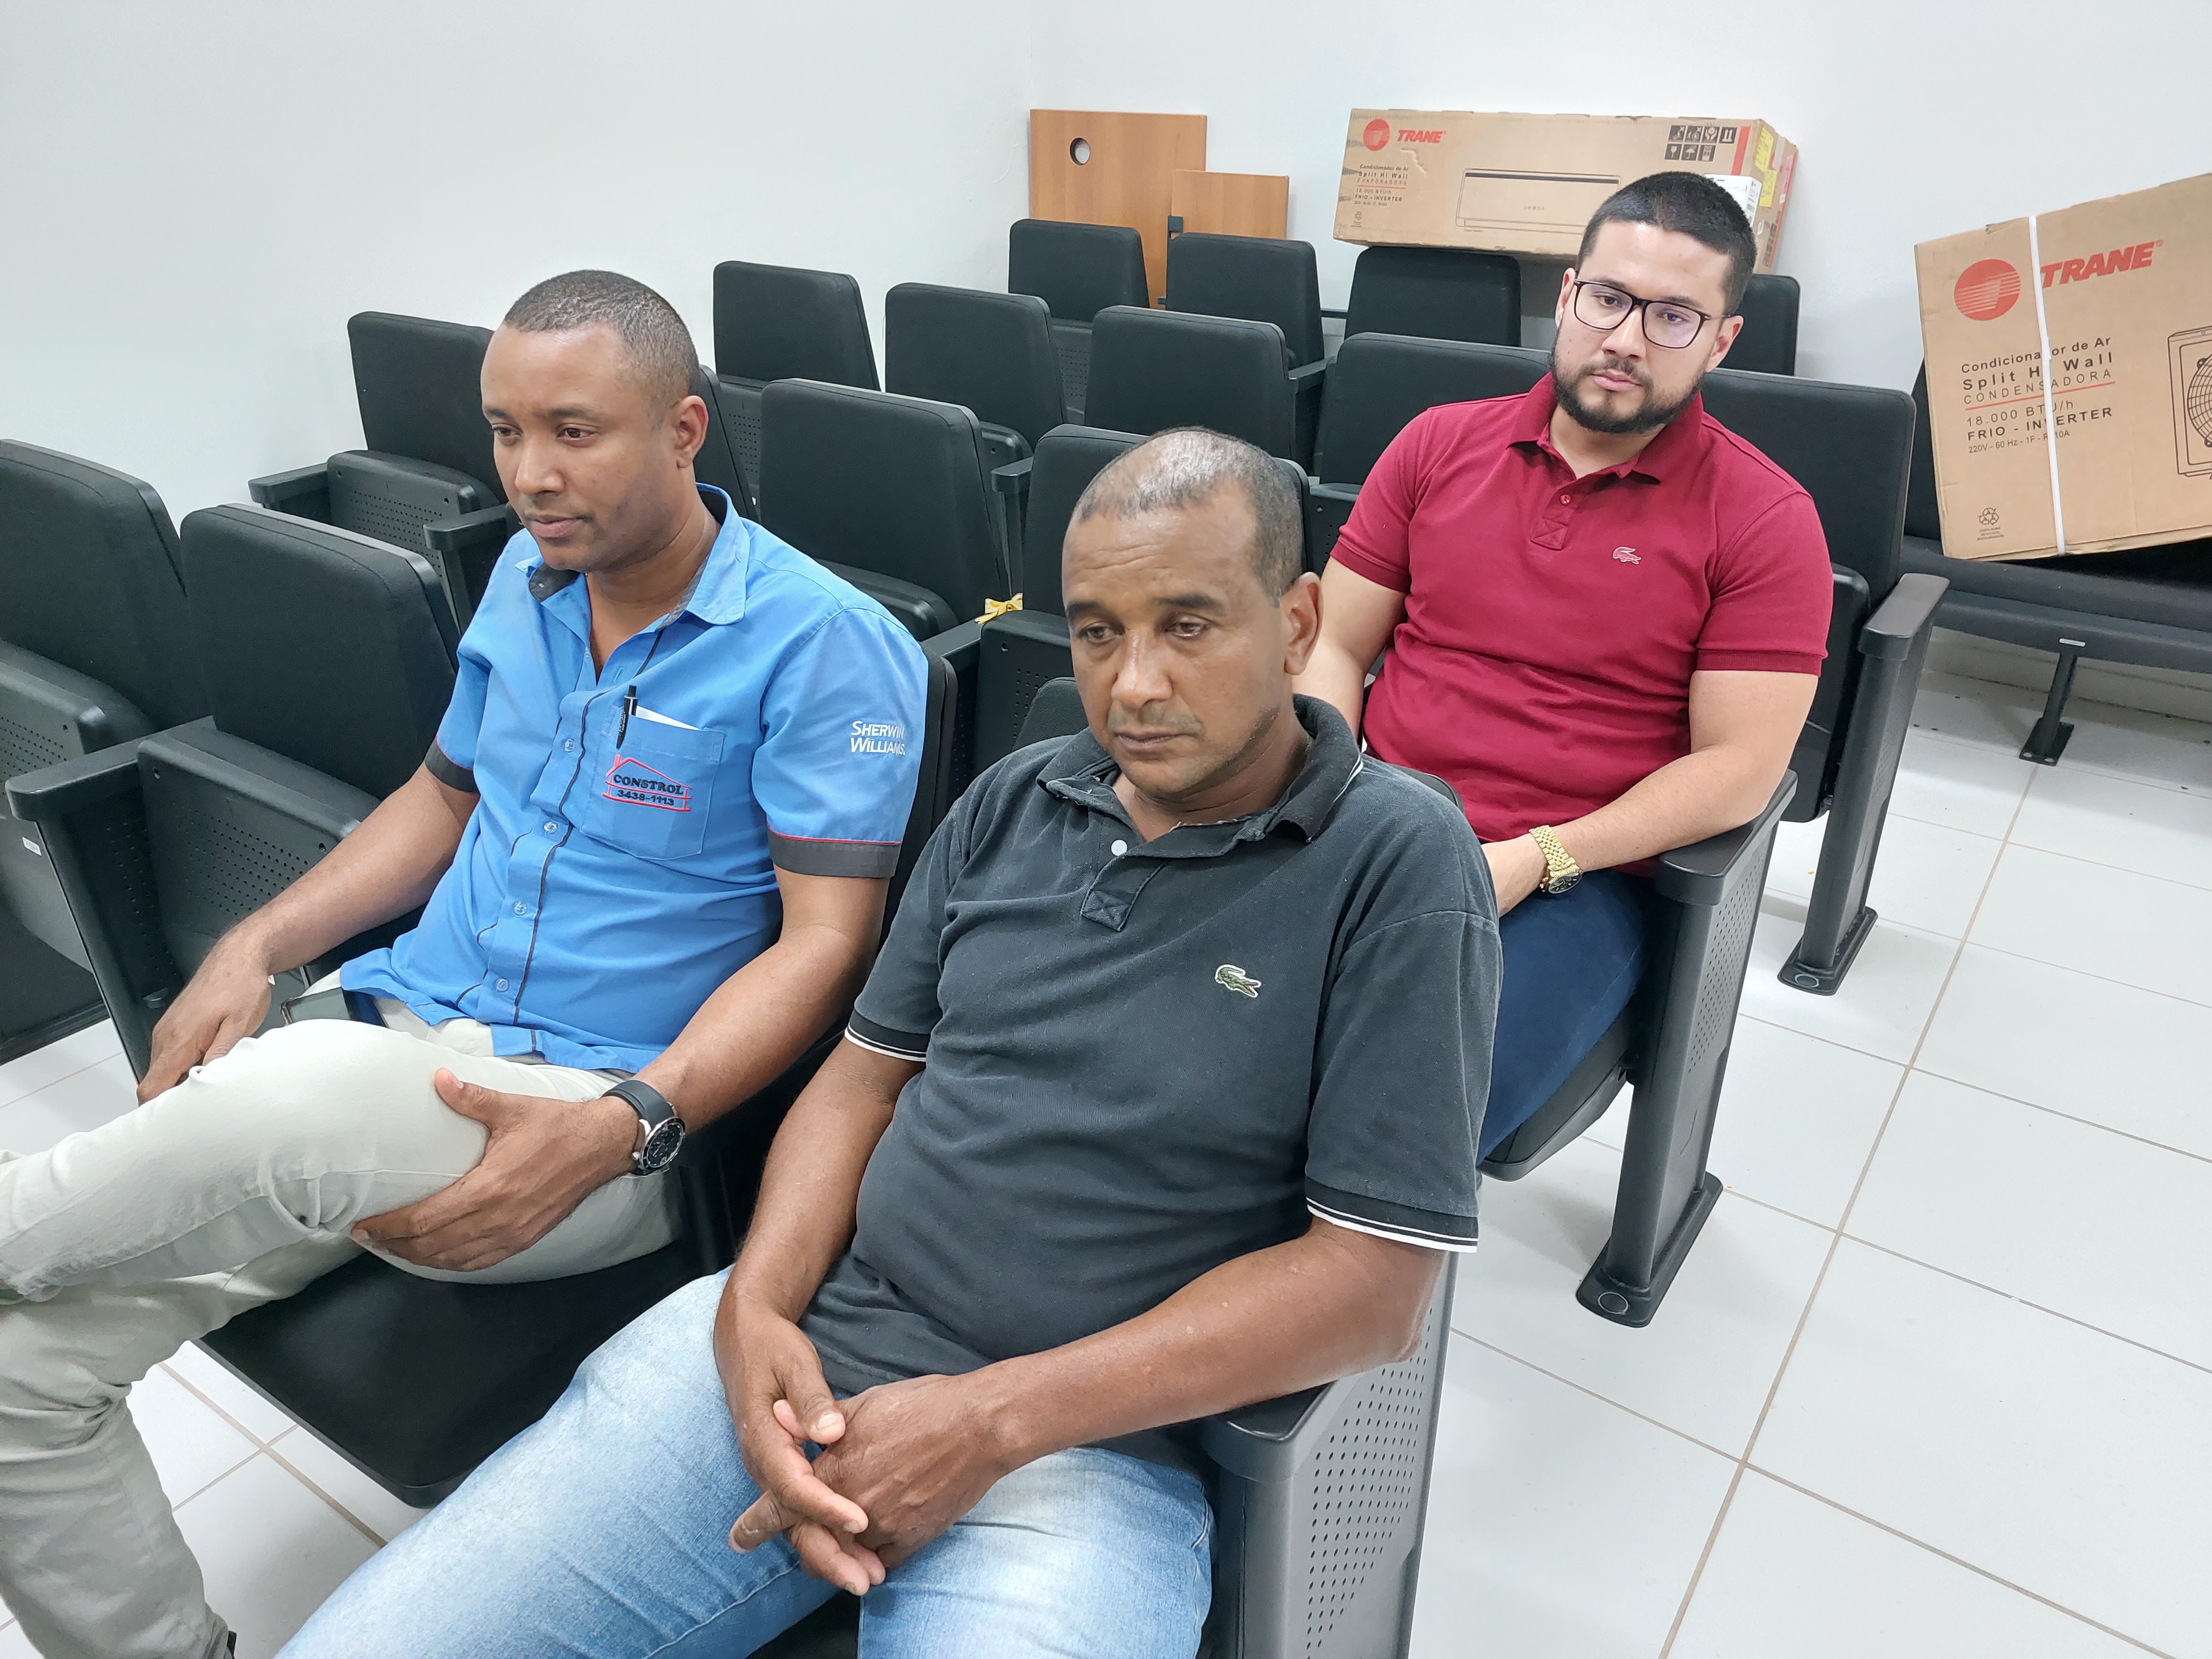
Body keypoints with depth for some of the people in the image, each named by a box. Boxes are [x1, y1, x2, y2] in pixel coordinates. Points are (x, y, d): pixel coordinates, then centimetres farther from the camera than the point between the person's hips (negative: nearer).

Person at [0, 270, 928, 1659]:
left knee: (291, 1096, -34)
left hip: (607, 1111, -6)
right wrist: (255, 948, 10)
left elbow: (825, 943, -14)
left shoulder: (823, 644, -11)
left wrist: (618, 1131, -26)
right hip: (402, 1044, 7)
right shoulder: (528, 578, 11)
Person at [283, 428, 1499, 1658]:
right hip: (794, 1347, 4)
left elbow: (1377, 1281, -12)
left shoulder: (1401, 864, -10)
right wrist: (754, 1304, -7)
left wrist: (995, 1419, -15)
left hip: (1083, 1452, -3)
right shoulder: (1014, 802, 7)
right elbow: (867, 1072, 12)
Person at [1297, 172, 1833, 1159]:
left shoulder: (1764, 519, 1)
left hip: (1573, 884, -3)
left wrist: (1539, 859, -15)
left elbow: (1741, 764, -4)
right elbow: (1336, 646, 11)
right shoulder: (1439, 445, 11)